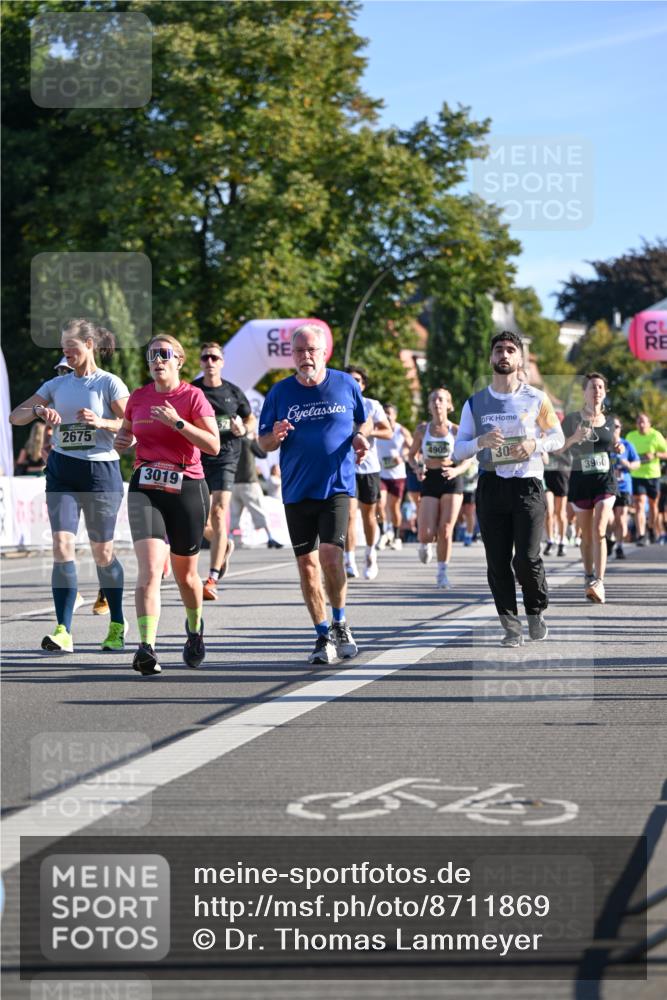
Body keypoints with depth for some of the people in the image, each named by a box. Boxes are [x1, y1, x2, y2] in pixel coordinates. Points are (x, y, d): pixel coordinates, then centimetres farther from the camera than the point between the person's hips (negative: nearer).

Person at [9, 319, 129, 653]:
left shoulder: (109, 383, -2)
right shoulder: (57, 384, 12)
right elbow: (15, 416, 10)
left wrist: (101, 423, -26)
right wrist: (38, 411, -11)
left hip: (101, 471, -4)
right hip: (62, 471, 4)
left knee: (102, 553, 4)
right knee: (62, 546, -10)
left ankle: (118, 625, 24)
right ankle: (63, 632, -13)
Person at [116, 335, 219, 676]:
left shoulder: (192, 396, -3)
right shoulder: (138, 397, 9)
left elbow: (213, 446, -12)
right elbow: (127, 432, 26)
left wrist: (177, 422, -20)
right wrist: (121, 440, 3)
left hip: (186, 488, -2)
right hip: (144, 488, 2)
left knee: (185, 573, 12)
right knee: (150, 568, -18)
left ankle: (195, 628, 42)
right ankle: (147, 648, -28)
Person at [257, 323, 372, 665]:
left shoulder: (346, 384, 2)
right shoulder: (280, 392, 2)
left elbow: (365, 419, 18)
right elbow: (263, 443, 7)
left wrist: (360, 436, -4)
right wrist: (275, 436, -16)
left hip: (337, 486, -2)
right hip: (297, 492, 2)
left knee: (330, 556, -17)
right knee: (307, 564, 3)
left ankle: (340, 624, 5)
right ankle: (324, 636, 16)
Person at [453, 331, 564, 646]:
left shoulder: (535, 398, 3)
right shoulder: (475, 403, 7)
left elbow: (557, 437, 10)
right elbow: (458, 451, 7)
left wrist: (535, 445, -10)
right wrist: (481, 441, -14)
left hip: (528, 485, -2)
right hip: (491, 486, 2)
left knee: (527, 558, -11)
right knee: (497, 561, -1)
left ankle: (536, 613, 14)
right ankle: (510, 624, 9)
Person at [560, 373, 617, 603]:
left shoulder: (610, 421, 8)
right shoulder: (572, 420, -1)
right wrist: (573, 438, -20)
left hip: (605, 480, 0)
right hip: (580, 481, 0)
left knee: (599, 531, -15)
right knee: (587, 535, 7)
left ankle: (599, 583, -23)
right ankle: (589, 580, 22)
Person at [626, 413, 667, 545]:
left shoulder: (656, 435, -5)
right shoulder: (631, 436, 2)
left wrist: (655, 455, -21)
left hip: (653, 475, 0)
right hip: (637, 476, 0)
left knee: (653, 504, 17)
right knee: (639, 506, -12)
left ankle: (652, 529, 40)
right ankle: (641, 536, -20)